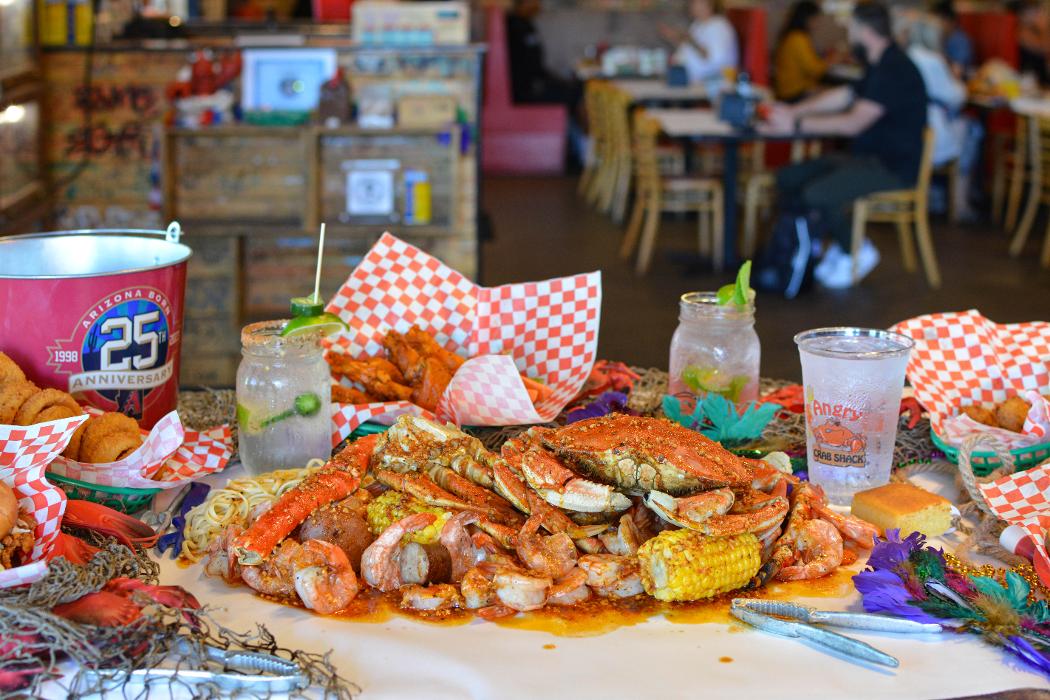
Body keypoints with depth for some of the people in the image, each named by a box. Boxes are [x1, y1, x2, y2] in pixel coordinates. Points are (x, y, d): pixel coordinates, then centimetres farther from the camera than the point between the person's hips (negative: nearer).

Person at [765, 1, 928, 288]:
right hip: (869, 157, 10)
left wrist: (796, 124, -20)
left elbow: (853, 123, -26)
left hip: (894, 168, -10)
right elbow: (840, 96, 20)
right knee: (788, 178, 3)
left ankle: (857, 252, -4)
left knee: (816, 194, -28)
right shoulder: (880, 66, 14)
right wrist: (792, 111, 8)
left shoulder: (895, 70, -20)